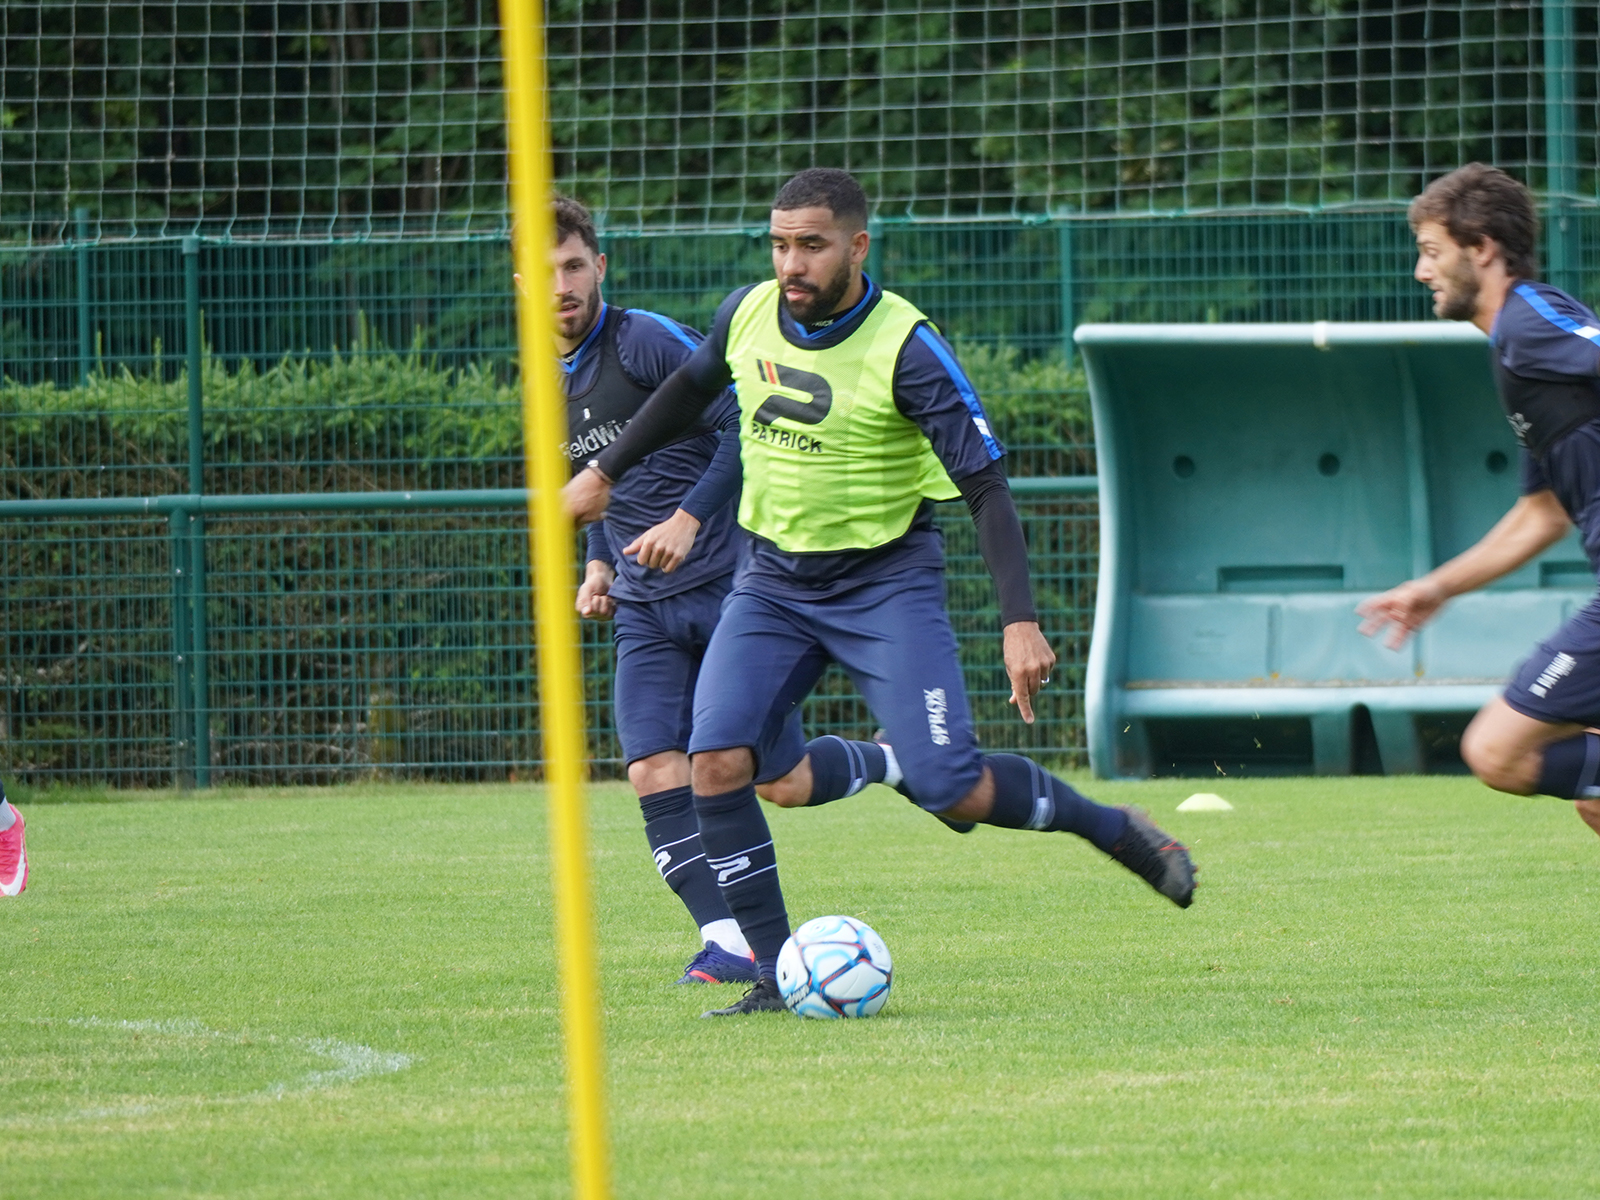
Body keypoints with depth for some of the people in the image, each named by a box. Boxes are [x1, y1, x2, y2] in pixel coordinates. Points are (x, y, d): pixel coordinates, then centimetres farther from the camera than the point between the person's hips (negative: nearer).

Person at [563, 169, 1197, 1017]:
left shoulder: (906, 350, -20)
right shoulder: (748, 315, -5)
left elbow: (985, 485, -20)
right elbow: (692, 388, 19)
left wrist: (1020, 621, -29)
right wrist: (607, 471, 25)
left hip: (886, 580, -4)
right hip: (774, 579, 4)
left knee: (950, 788, -16)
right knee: (719, 761, -16)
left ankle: (1109, 828, 12)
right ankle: (775, 973, -3)